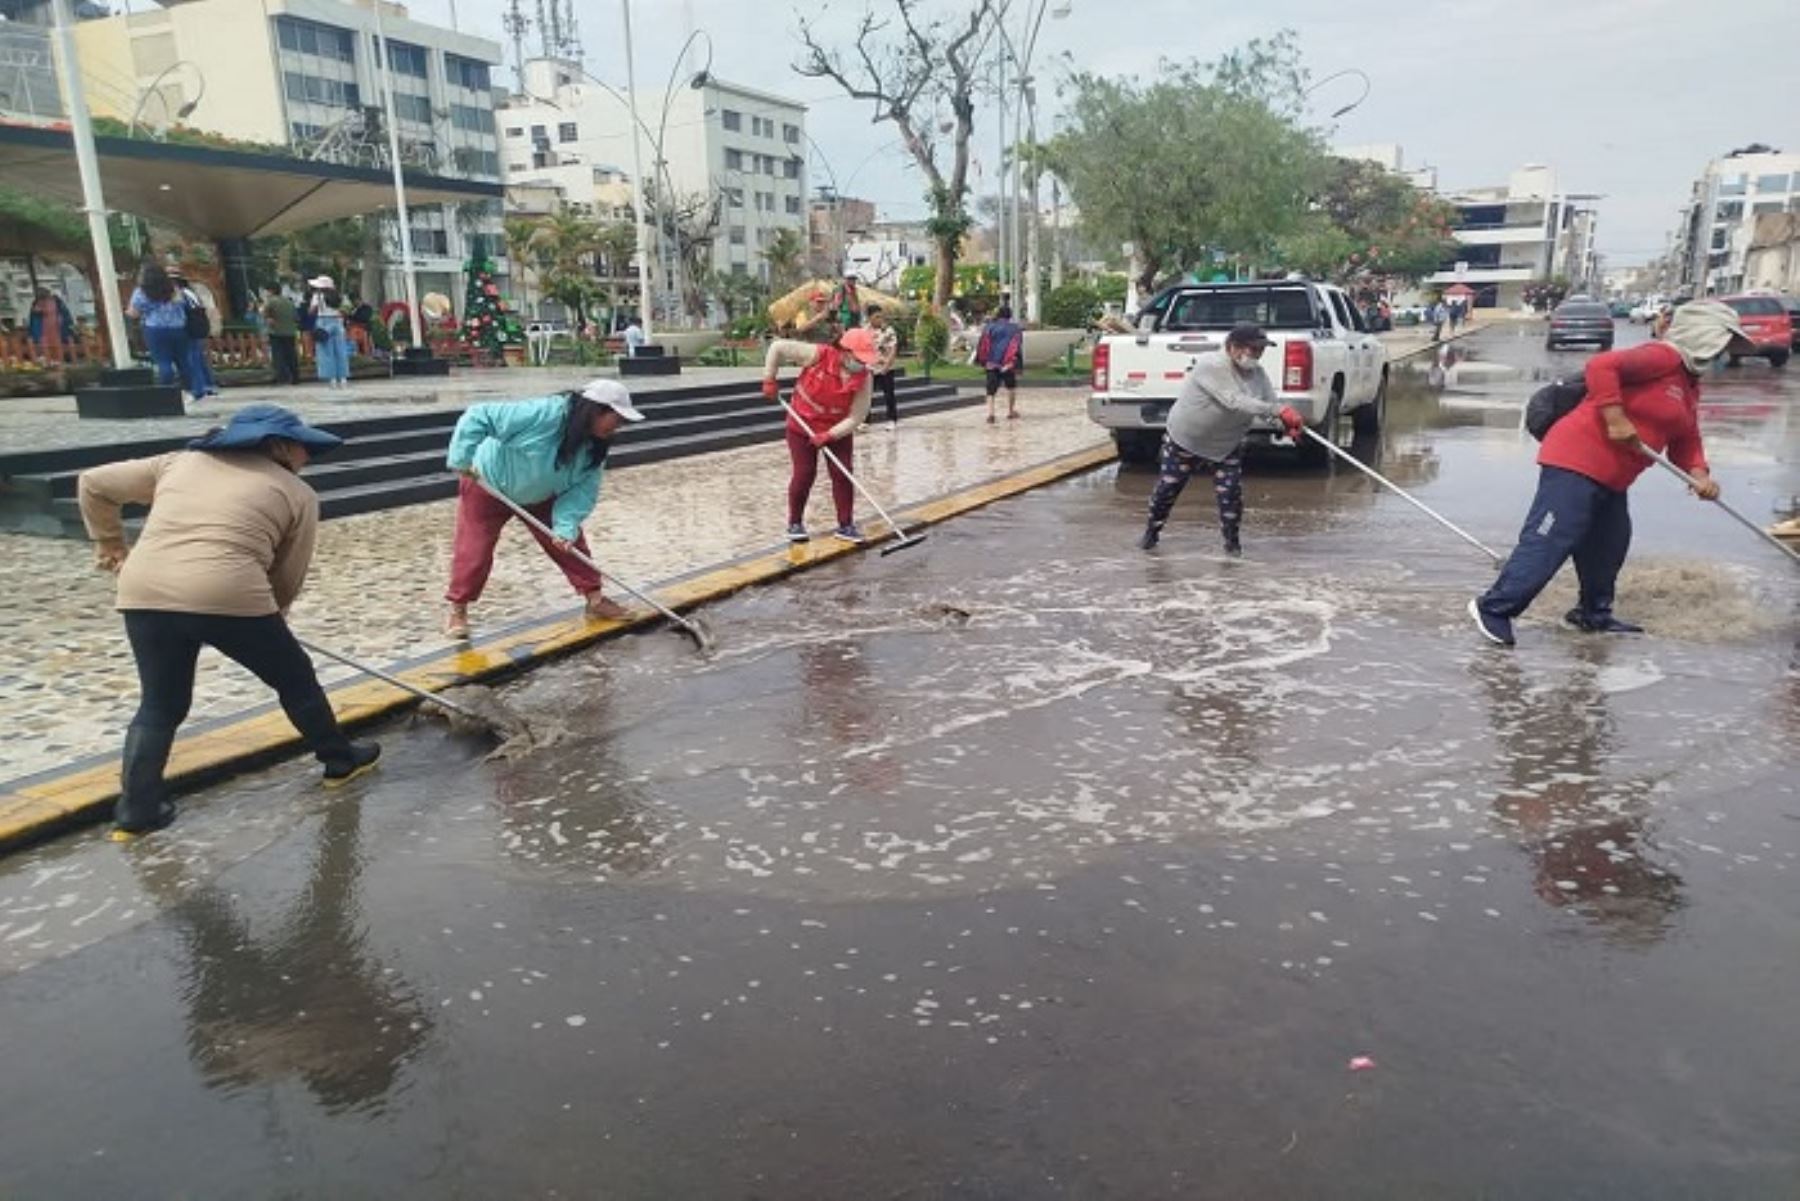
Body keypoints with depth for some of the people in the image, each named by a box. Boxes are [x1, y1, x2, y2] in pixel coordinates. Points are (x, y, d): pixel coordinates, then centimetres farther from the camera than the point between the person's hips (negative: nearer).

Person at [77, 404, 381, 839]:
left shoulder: (180, 461, 24)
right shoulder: (298, 493, 12)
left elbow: (93, 484, 28)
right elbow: (288, 578, 11)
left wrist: (109, 543, 38)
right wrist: (266, 620, 25)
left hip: (144, 593, 4)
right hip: (228, 594, -4)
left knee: (161, 704, 21)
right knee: (295, 679, 19)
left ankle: (136, 809, 20)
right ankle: (340, 759, 33)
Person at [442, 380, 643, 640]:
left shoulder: (594, 448, -15)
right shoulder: (543, 414, -38)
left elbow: (582, 491, -16)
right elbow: (477, 417, -36)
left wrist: (566, 526, -31)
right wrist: (462, 459, -35)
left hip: (540, 496, 6)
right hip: (488, 485, -6)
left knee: (572, 542, 1)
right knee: (474, 550, -5)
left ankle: (594, 599, 13)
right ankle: (457, 610, 13)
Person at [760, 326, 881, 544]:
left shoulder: (864, 379, -19)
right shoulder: (818, 355, -26)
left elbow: (855, 418, -18)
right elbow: (777, 347, -19)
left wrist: (829, 435, -28)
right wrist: (769, 380, -17)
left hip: (838, 430, 2)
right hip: (802, 425, -2)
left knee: (842, 474, -2)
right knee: (804, 473, -2)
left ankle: (846, 525, 11)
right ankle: (795, 523, 16)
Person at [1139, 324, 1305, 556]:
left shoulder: (1258, 373, -5)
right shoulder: (1212, 365, -28)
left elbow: (1270, 403, -5)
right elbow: (1234, 402, -38)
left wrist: (1290, 424, -28)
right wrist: (1279, 410, -43)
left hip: (1226, 446, 5)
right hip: (1184, 439, -5)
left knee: (1231, 492, -6)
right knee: (1167, 488, 7)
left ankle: (1232, 540, 13)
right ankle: (1152, 532, 29)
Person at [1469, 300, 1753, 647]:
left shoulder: (1690, 386, 21)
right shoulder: (1664, 356, -10)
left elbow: (1686, 442, 21)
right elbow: (1601, 367, -23)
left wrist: (1699, 475, 2)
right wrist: (1616, 420, -25)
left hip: (1610, 478, 11)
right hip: (1576, 462, -11)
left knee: (1609, 544, 17)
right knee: (1550, 541, -13)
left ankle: (1594, 615, 32)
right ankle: (1494, 608, -9)